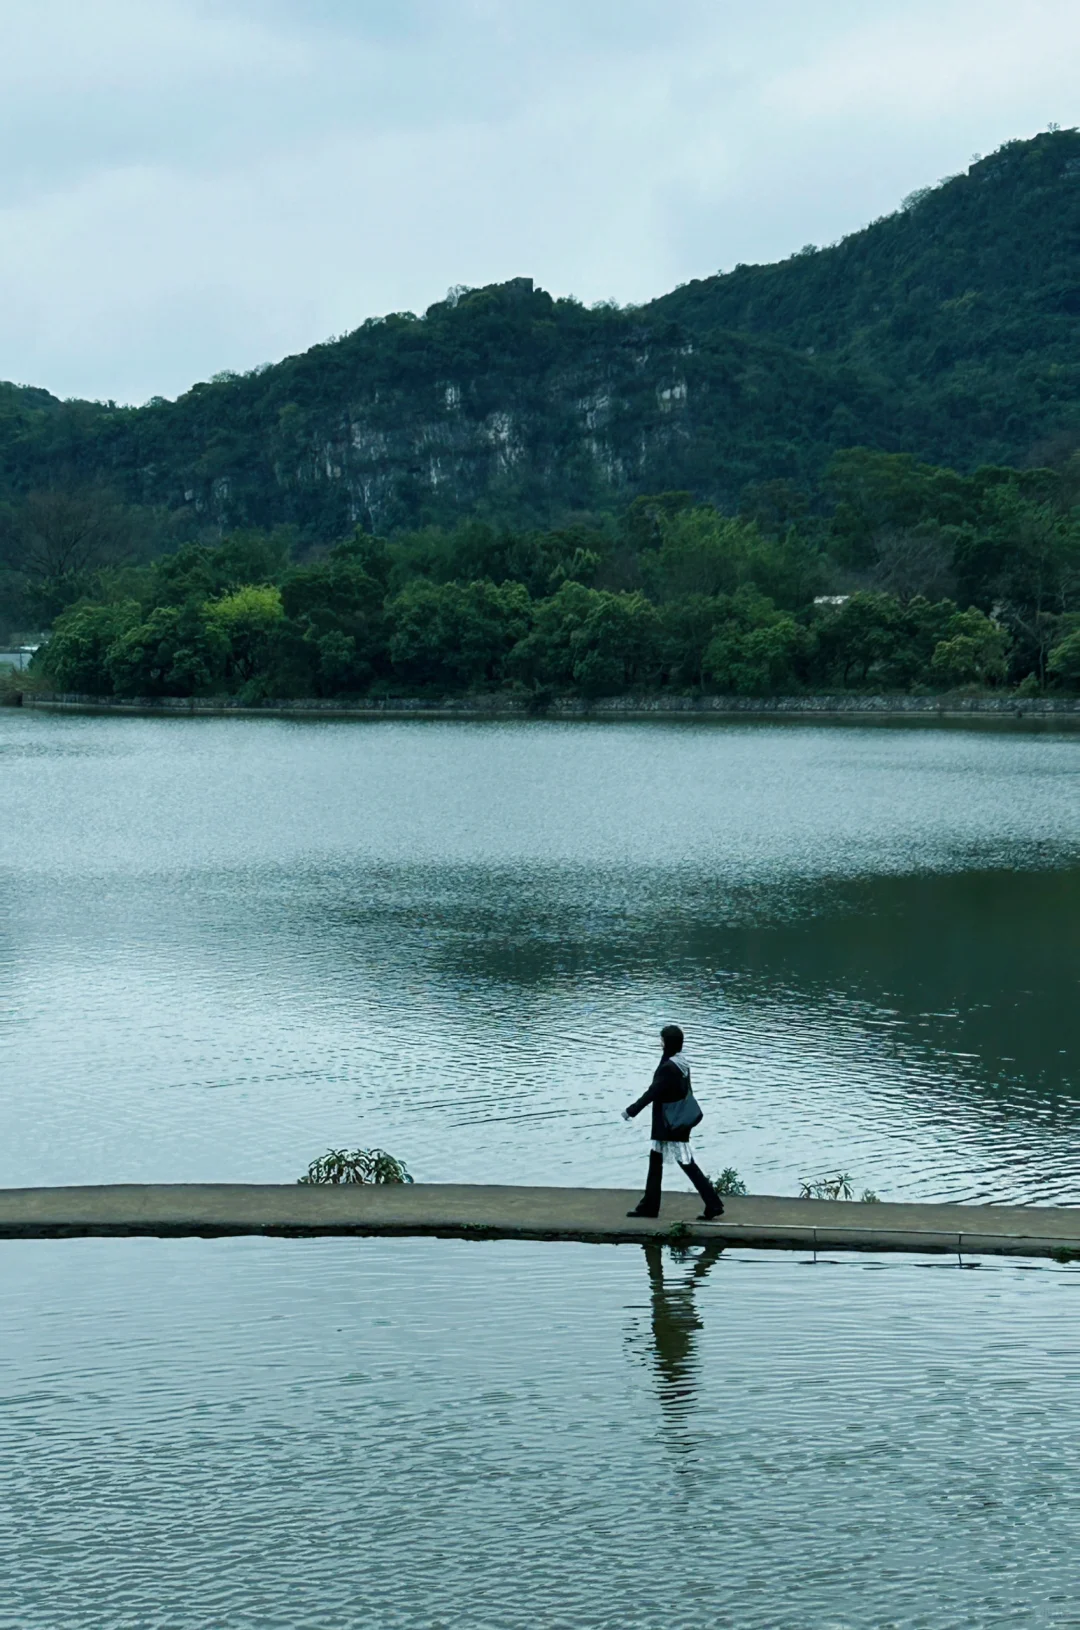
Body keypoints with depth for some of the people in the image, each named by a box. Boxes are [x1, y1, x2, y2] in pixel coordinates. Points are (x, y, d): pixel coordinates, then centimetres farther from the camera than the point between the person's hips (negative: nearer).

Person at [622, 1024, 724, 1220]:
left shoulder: (669, 1067, -21)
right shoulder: (681, 1064, 7)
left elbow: (653, 1092, -22)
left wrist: (631, 1110, -16)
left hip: (670, 1125, -10)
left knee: (687, 1163, -5)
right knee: (655, 1159, 14)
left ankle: (713, 1204, -3)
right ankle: (649, 1205, 18)